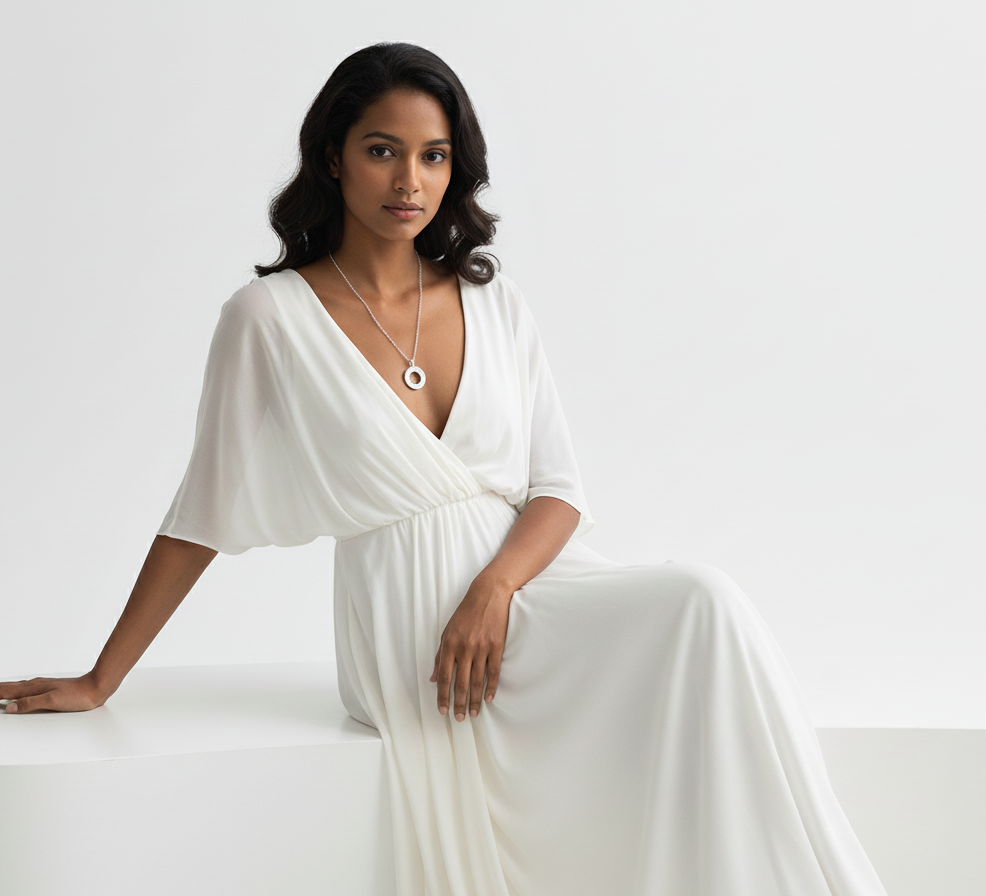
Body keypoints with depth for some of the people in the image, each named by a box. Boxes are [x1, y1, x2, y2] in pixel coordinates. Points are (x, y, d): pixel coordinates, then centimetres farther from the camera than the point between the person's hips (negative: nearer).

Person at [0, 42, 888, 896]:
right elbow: (203, 512, 4)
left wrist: (493, 589, -14)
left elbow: (559, 492, 7)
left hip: (531, 577, 4)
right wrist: (101, 682, 5)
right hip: (408, 630, -4)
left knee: (704, 604, -26)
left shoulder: (494, 304, 10)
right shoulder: (272, 318, -2)